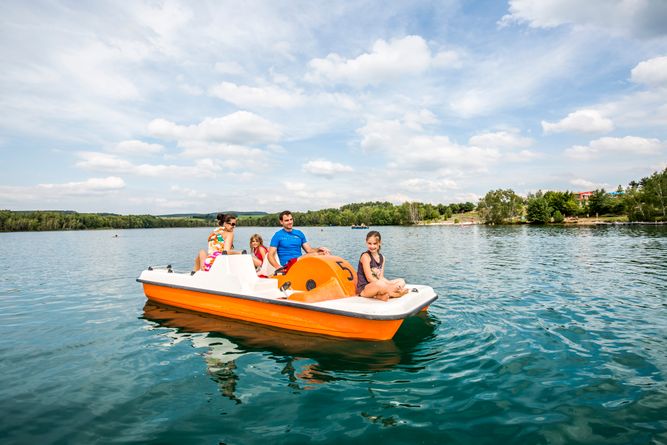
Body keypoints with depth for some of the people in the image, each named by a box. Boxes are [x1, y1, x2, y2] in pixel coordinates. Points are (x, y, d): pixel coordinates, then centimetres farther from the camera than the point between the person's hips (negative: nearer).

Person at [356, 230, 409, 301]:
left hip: (378, 287, 9)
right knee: (380, 284, -40)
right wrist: (387, 287, -19)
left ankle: (379, 296, -18)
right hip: (364, 288, -8)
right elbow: (369, 278, -16)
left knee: (401, 281, 4)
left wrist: (390, 284, -12)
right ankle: (396, 294, -13)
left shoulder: (382, 257, 11)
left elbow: (381, 277, 8)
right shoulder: (365, 256, -11)